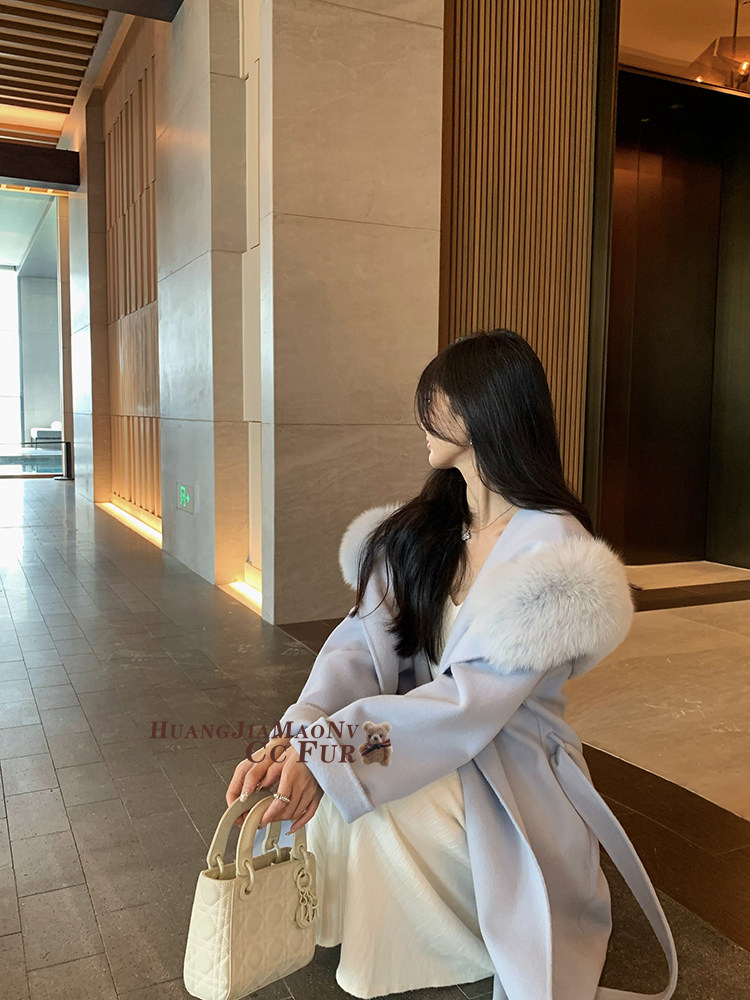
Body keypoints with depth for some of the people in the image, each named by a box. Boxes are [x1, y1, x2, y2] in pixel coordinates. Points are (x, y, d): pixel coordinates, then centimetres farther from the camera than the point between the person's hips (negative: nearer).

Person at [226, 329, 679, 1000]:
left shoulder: (553, 548, -18)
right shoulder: (422, 528, 3)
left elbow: (472, 702, -26)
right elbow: (364, 640, -8)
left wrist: (329, 750, -34)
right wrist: (295, 737, -25)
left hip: (510, 780, -5)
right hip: (423, 746, 6)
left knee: (360, 798, -27)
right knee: (317, 776, -19)